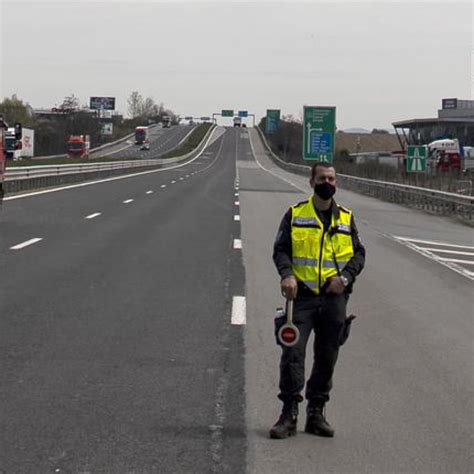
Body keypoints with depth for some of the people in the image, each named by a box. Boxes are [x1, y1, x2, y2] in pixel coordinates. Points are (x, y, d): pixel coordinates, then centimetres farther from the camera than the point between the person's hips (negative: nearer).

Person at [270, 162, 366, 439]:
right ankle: (289, 414, -6)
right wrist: (287, 274, -15)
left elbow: (359, 254, 12)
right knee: (293, 352, -11)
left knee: (327, 357, 7)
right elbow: (281, 249, 4)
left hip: (335, 297, 3)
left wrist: (345, 276, -6)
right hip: (302, 295, -3)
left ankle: (316, 413, 18)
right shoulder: (295, 215, 6)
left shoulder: (347, 218, 13)